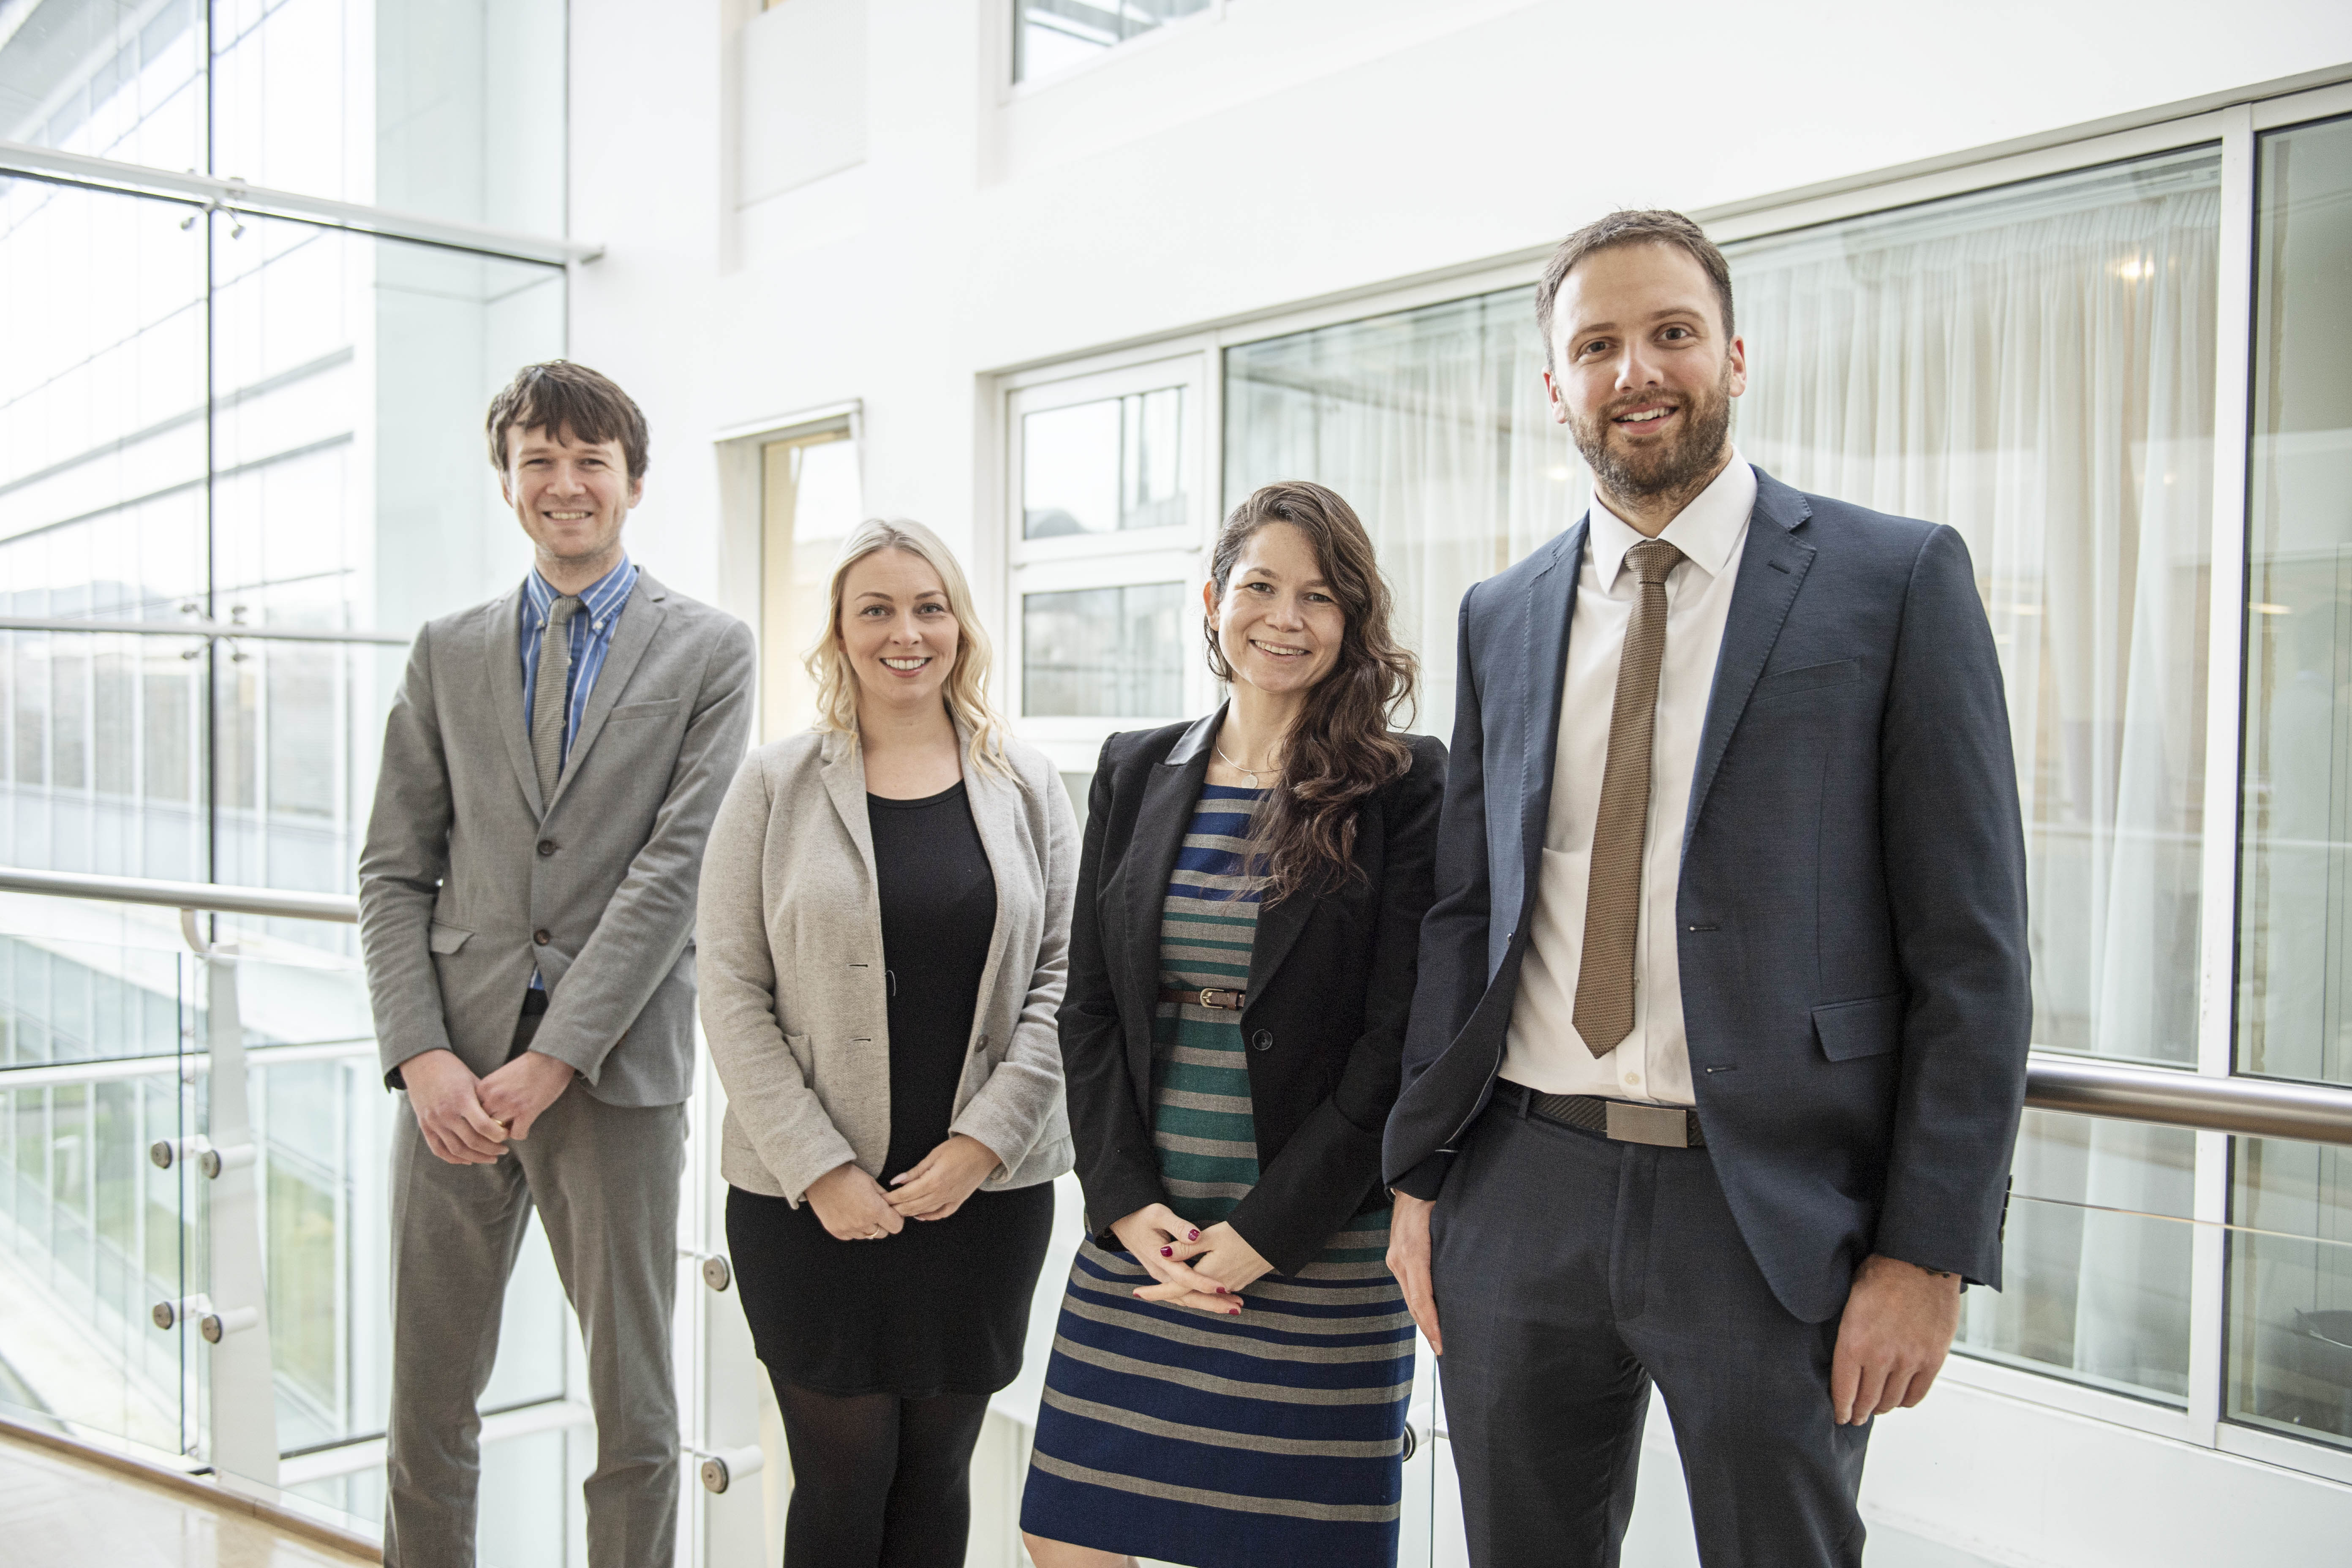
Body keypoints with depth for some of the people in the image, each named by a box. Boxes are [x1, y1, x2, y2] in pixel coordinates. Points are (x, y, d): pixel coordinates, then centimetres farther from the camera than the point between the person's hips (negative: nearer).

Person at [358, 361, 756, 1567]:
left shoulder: (709, 652, 2)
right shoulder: (448, 652, 12)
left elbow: (676, 868, -7)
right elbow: (394, 873, 8)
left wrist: (551, 1060, -13)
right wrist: (423, 1056, -6)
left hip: (614, 1066, -3)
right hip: (453, 1066, 3)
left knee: (635, 1418, 7)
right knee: (427, 1405, 12)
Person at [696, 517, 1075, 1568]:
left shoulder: (1025, 784, 5)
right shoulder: (775, 784, 1)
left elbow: (1065, 974, 2)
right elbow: (732, 993, -3)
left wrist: (983, 1138, -8)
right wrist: (818, 1167, -10)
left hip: (985, 1189, 2)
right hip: (808, 1200, -1)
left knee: (937, 1464, 11)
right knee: (841, 1473, 4)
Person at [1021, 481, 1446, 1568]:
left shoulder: (1405, 788, -5)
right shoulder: (1135, 773, 8)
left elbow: (1400, 1037, -8)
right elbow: (1089, 1006, 7)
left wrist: (1267, 1232, -11)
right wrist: (1128, 1202, -4)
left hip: (1319, 1259, -3)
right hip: (1136, 1237, 4)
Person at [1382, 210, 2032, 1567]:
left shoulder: (1899, 579, -3)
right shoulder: (1502, 616, 9)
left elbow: (1971, 947, -5)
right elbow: (1462, 910, 11)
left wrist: (1932, 1250, -9)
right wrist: (1419, 1175, 7)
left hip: (1774, 1209, -3)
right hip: (1522, 1198, 4)